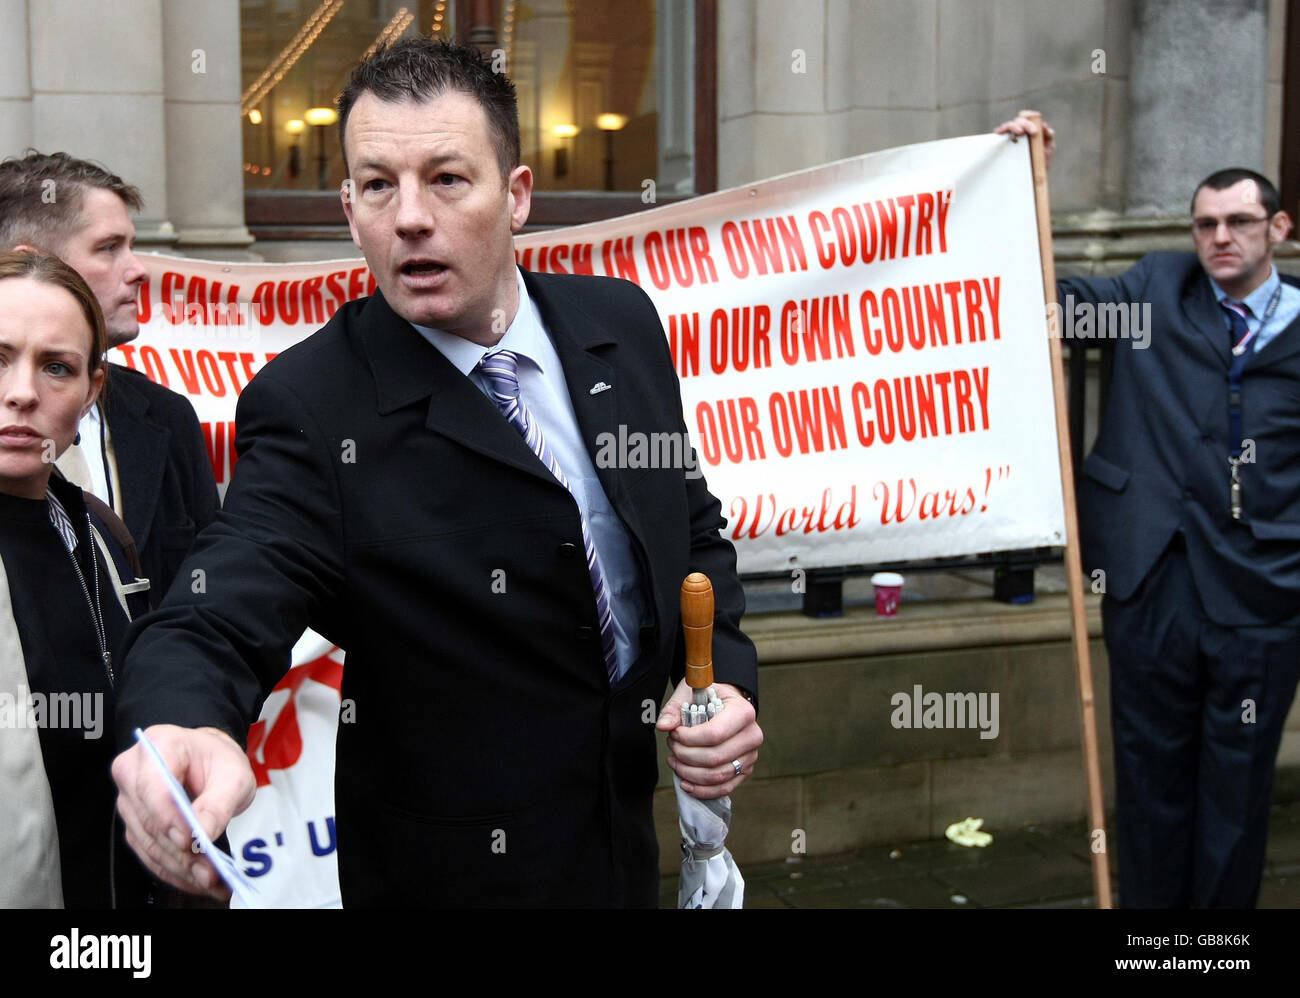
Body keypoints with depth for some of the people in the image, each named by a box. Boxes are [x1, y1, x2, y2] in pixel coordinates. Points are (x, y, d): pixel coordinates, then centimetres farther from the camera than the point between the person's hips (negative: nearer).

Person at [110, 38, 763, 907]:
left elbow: (693, 525, 6)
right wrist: (187, 729, -53)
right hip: (452, 865, -4)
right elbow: (219, 621, -30)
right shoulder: (310, 405, -20)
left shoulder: (621, 322, -5)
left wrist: (727, 675, -10)